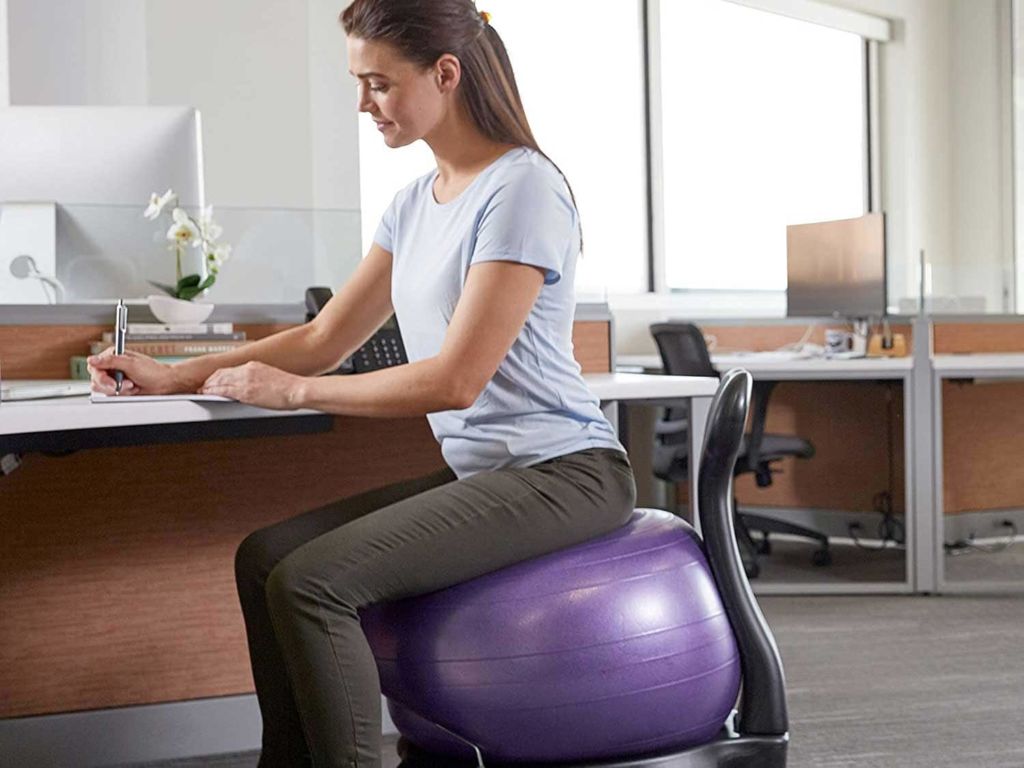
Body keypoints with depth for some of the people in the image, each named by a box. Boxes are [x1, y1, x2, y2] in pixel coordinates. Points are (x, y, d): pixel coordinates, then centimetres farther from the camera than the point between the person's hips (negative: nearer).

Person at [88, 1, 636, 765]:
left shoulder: (521, 190, -14)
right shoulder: (415, 203, 13)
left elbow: (457, 379, -19)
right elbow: (324, 340, 15)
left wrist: (295, 391, -14)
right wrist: (173, 377, 7)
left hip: (560, 473, -9)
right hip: (481, 472, 9)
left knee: (310, 579, -21)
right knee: (265, 555, -2)